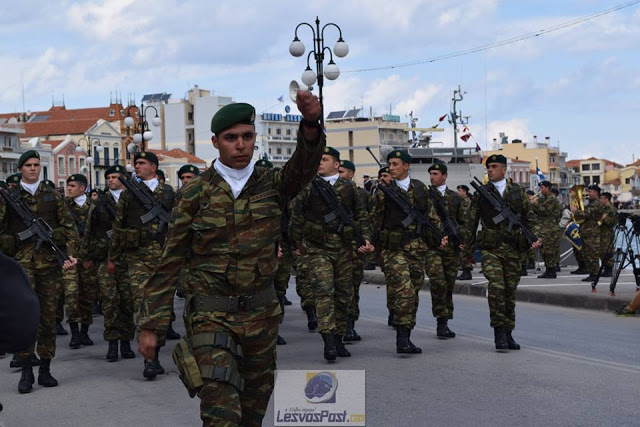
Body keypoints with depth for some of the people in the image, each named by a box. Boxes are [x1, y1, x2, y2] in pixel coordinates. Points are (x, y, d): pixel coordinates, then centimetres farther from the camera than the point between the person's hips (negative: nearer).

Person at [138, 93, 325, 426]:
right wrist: (150, 325, -3)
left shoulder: (271, 184, 2)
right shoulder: (196, 194, -3)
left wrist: (310, 122, -42)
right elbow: (170, 262, -1)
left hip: (261, 312, 3)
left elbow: (304, 166, -21)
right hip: (212, 315, -3)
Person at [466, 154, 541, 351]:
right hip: (490, 248, -2)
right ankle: (499, 332, -13)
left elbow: (529, 218, 13)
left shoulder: (518, 191, 10)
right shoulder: (481, 193, 6)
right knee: (496, 287, -18)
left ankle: (508, 334, 16)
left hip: (513, 249, 2)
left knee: (510, 291, 6)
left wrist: (535, 238, -2)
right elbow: (471, 222, 7)